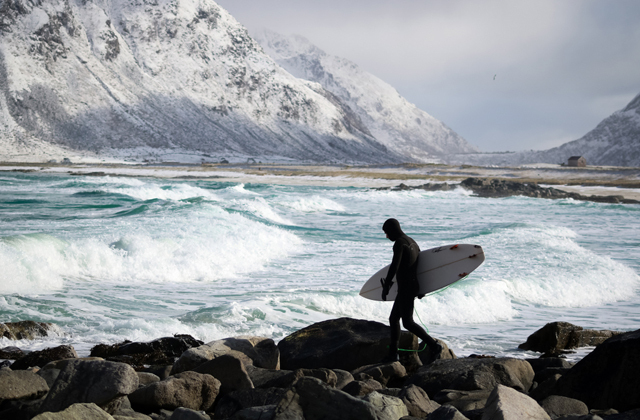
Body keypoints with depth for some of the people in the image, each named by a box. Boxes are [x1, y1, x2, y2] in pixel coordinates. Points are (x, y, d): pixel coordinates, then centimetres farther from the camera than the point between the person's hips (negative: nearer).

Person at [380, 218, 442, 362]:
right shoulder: (411, 242, 15)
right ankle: (393, 353, 16)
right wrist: (421, 288, 28)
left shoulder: (399, 243, -15)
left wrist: (385, 286, -22)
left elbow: (394, 266, -25)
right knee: (393, 318, 14)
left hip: (406, 288, -10)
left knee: (408, 322, -7)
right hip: (413, 285, 10)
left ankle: (434, 345, -7)